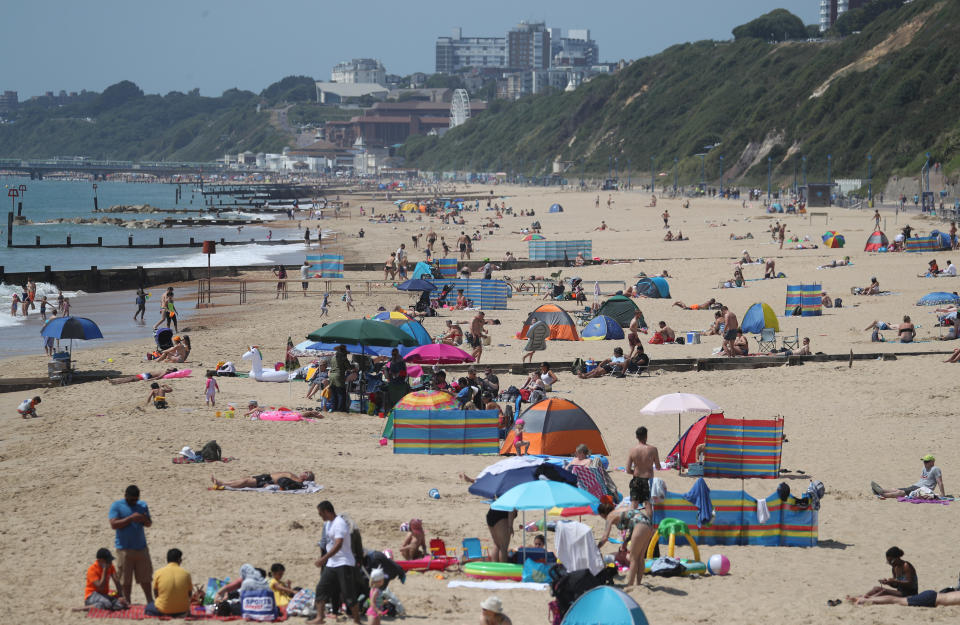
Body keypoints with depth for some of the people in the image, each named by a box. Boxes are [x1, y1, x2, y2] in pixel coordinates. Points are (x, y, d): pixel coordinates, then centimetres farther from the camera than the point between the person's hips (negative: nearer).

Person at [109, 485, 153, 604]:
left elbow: (149, 524, 14)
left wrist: (144, 520, -10)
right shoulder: (116, 506, -4)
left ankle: (150, 601, 18)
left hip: (141, 548, 4)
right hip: (125, 548, -4)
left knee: (145, 577, 9)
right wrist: (131, 518, -21)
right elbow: (114, 525, -14)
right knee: (126, 580, 1)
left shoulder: (142, 505, 10)